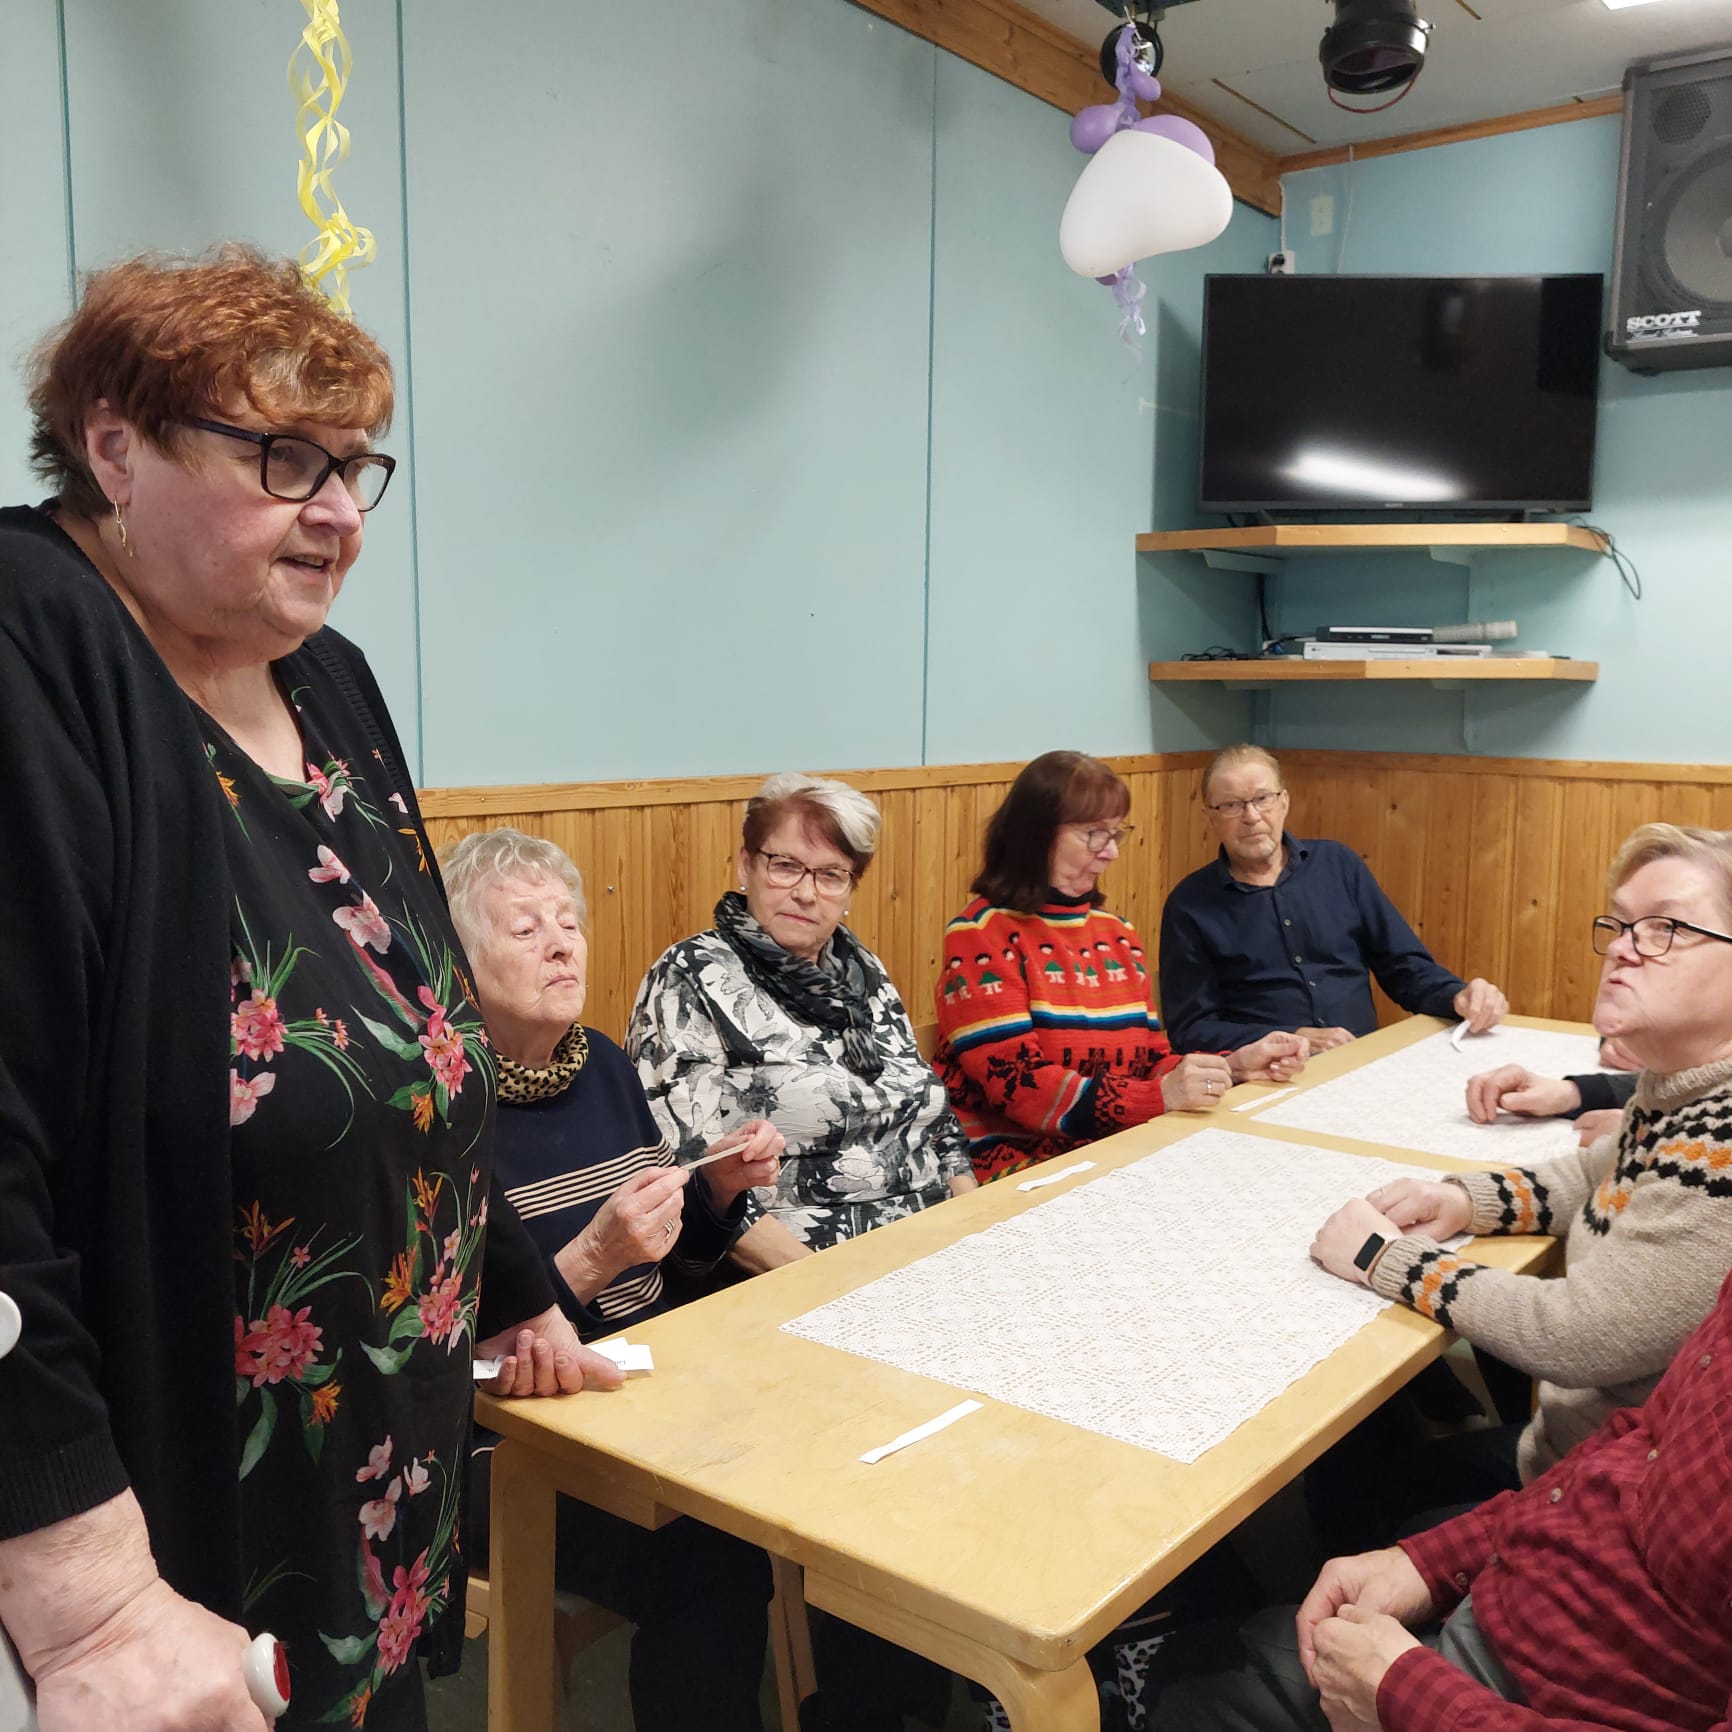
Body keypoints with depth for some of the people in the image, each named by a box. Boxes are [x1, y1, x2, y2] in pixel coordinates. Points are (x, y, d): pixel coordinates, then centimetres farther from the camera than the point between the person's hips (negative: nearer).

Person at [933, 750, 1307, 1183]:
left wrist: (1233, 1065, -3)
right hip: (1020, 1166, -7)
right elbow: (1019, 1086, -17)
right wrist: (1161, 1097, -24)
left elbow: (1150, 1062, 15)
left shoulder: (1117, 933, 12)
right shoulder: (981, 936, -9)